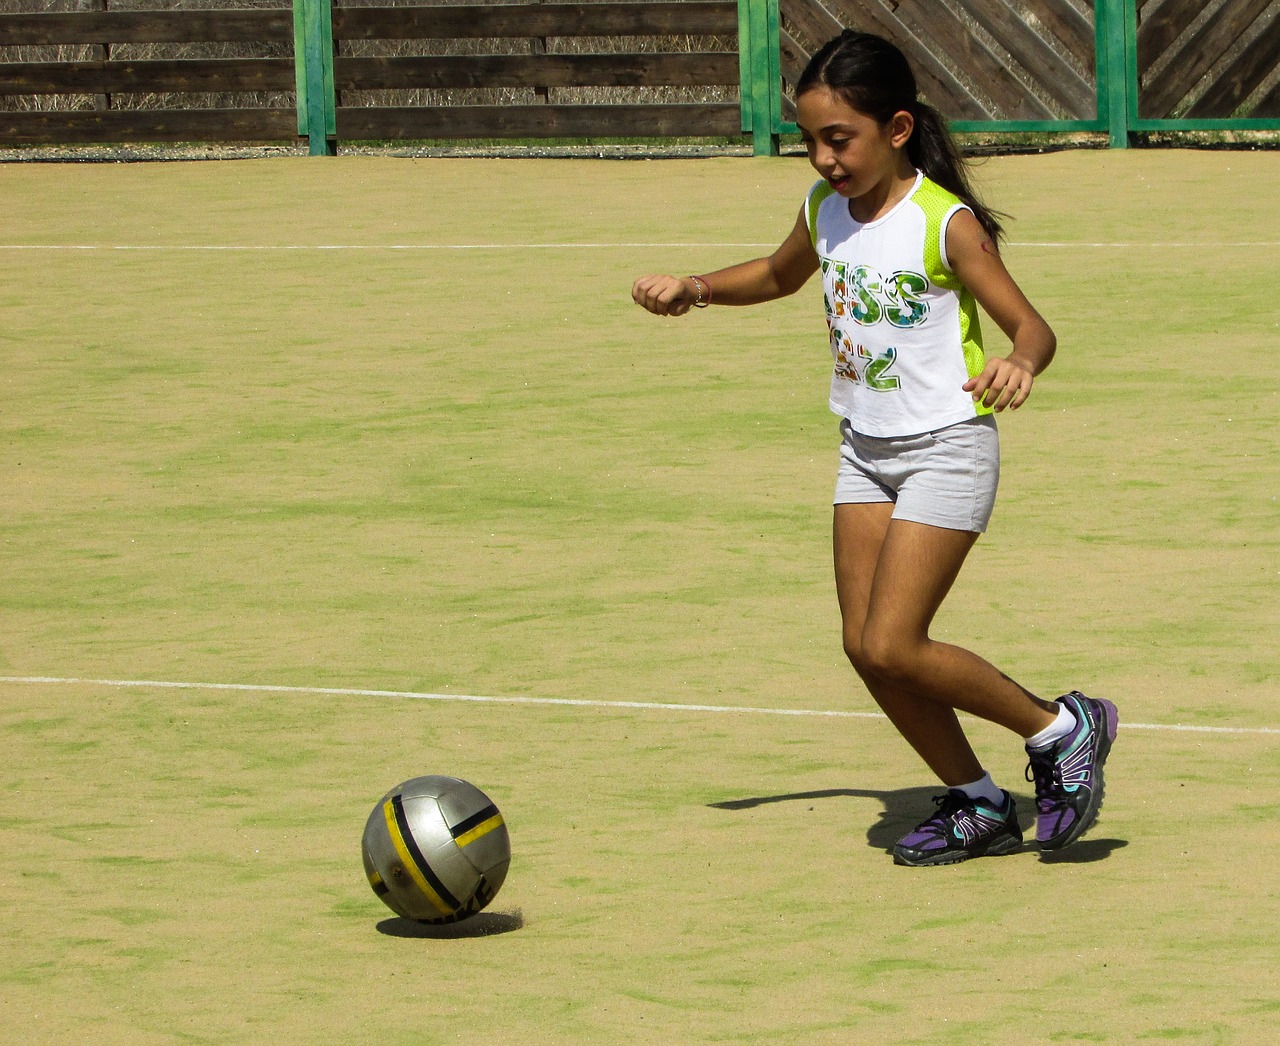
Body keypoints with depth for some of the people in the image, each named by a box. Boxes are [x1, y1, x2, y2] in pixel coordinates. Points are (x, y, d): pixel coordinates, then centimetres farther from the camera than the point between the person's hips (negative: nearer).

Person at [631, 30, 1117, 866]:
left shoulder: (946, 226, -19)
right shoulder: (825, 212, 2)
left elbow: (1034, 328, -22)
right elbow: (780, 276, 25)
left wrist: (1017, 365, -45)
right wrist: (694, 289, 9)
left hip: (946, 448, -7)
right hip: (866, 448, 7)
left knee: (891, 648, -14)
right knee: (865, 646, 1)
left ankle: (1064, 731, 4)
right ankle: (978, 805, 18)